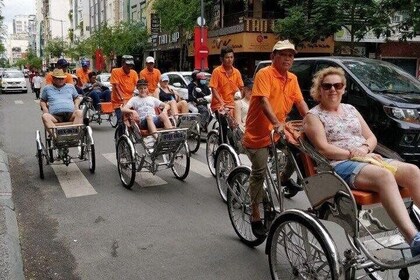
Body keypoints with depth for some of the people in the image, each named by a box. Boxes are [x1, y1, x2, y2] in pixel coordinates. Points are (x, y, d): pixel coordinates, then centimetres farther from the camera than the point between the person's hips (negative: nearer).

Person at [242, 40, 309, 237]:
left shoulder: (292, 79, 8)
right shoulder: (264, 74, -14)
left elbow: (300, 102, 5)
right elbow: (264, 101, -26)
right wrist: (277, 123, -37)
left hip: (279, 131, 7)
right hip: (258, 133, -6)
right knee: (259, 173, -4)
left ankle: (284, 178, 19)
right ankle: (255, 217, 10)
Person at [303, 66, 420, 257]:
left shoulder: (350, 109, 23)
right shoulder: (313, 116, 4)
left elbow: (371, 138, 19)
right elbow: (323, 149, -9)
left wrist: (365, 149, -4)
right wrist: (353, 154, -14)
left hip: (367, 159, 7)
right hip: (339, 165, -7)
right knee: (384, 176, -34)